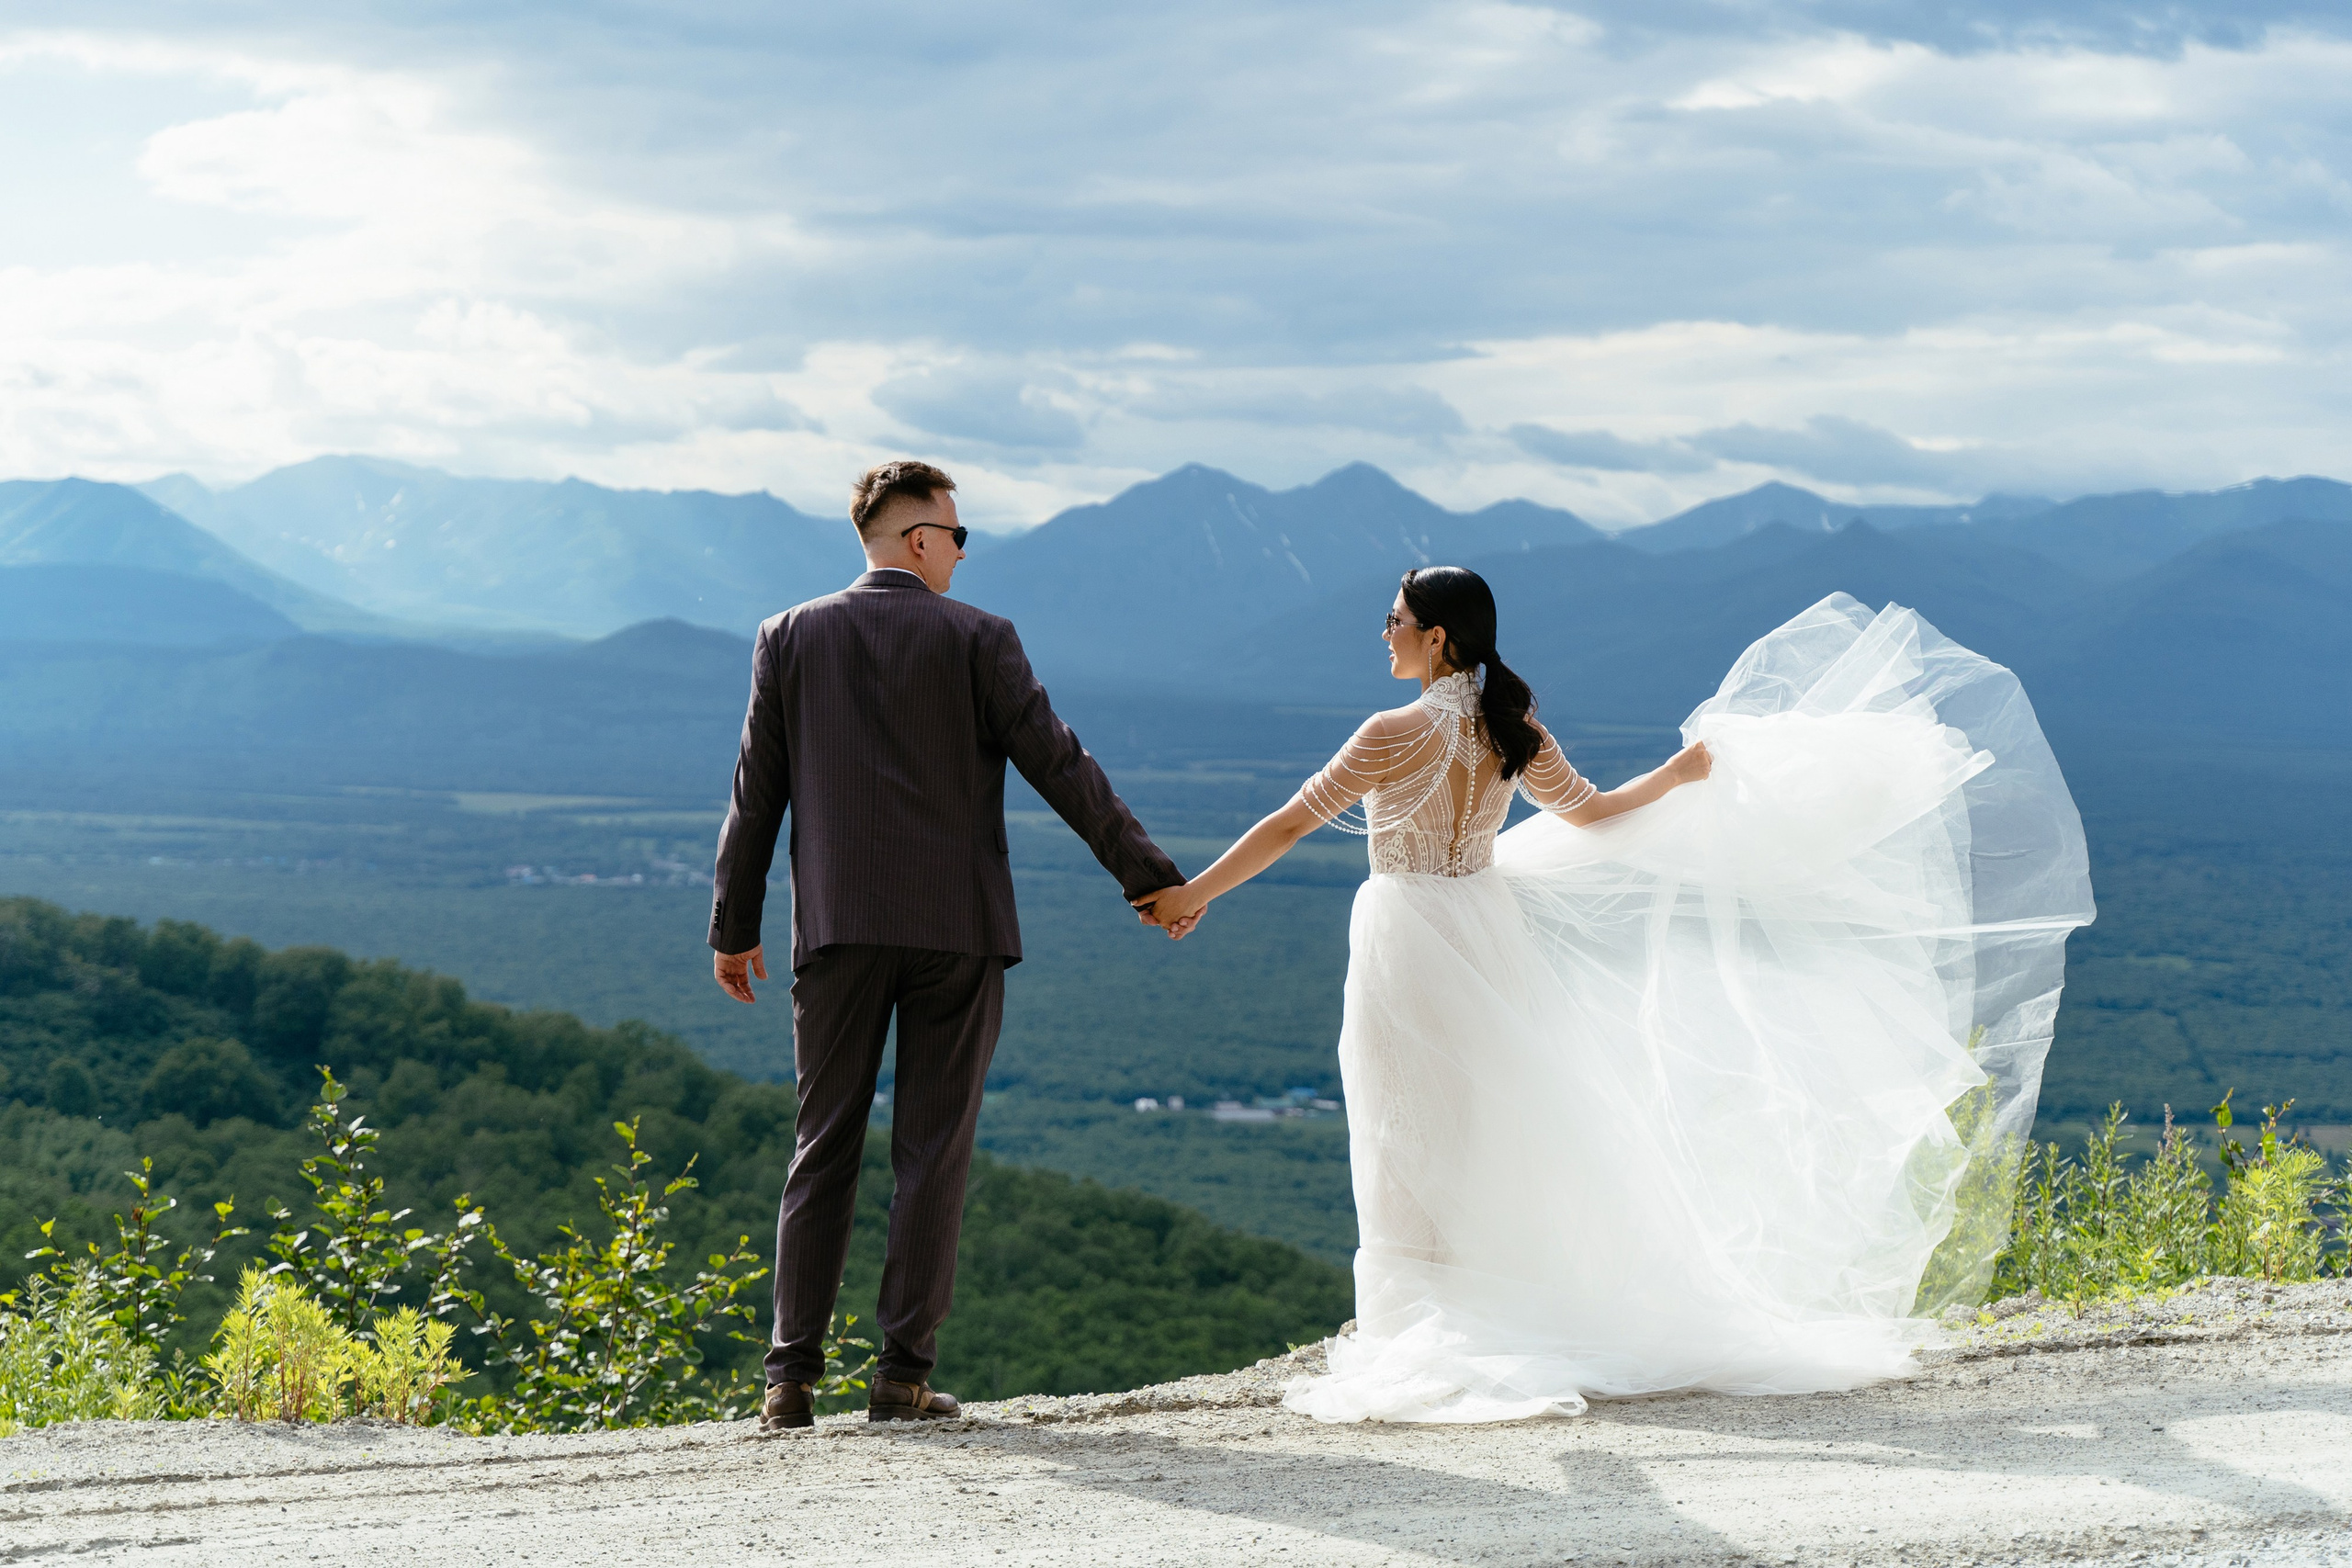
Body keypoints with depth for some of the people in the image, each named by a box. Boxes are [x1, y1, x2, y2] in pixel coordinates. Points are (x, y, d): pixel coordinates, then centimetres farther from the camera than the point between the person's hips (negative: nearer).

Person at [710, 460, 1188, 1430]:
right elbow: (1057, 764, -3)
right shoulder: (977, 640, -3)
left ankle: (792, 1378, 2)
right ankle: (904, 1373, 1)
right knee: (933, 1151, 3)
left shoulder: (790, 638, 5)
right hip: (954, 928, -2)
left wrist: (733, 927, 12)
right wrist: (1146, 873, 4)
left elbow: (756, 792, 7)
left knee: (824, 1148, 7)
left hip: (837, 926, 2)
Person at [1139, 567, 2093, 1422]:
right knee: (1499, 1139, 15)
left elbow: (1290, 824, -15)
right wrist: (1678, 775, 23)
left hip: (1409, 944, -7)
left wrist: (1194, 894, -9)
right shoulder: (1512, 728, 2)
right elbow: (1591, 813, 10)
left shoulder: (1399, 733, -17)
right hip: (1489, 937, 7)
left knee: (1412, 1150, 0)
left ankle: (1419, 1338, 1)